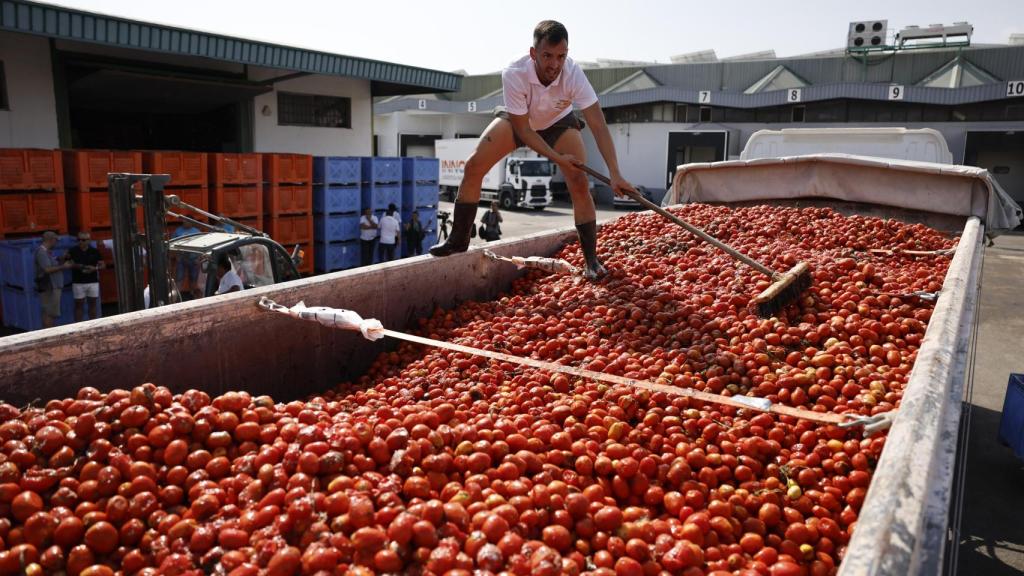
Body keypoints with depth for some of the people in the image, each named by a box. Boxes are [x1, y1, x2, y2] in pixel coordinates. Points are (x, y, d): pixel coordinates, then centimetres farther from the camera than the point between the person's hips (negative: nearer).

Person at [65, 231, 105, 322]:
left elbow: (103, 265, 6)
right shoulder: (73, 251, 3)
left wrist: (95, 268, -13)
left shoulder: (94, 251, 6)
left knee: (92, 304, 6)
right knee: (79, 304, 0)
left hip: (93, 282, 1)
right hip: (78, 283, -1)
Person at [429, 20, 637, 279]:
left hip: (558, 122, 0)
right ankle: (459, 239, 4)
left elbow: (599, 125, -37)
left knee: (579, 184, -16)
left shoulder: (573, 73, -36)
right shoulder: (513, 74, -37)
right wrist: (557, 158, -34)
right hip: (516, 120, 0)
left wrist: (615, 175, -45)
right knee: (473, 167, -12)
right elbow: (523, 130, -28)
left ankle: (591, 260, -4)